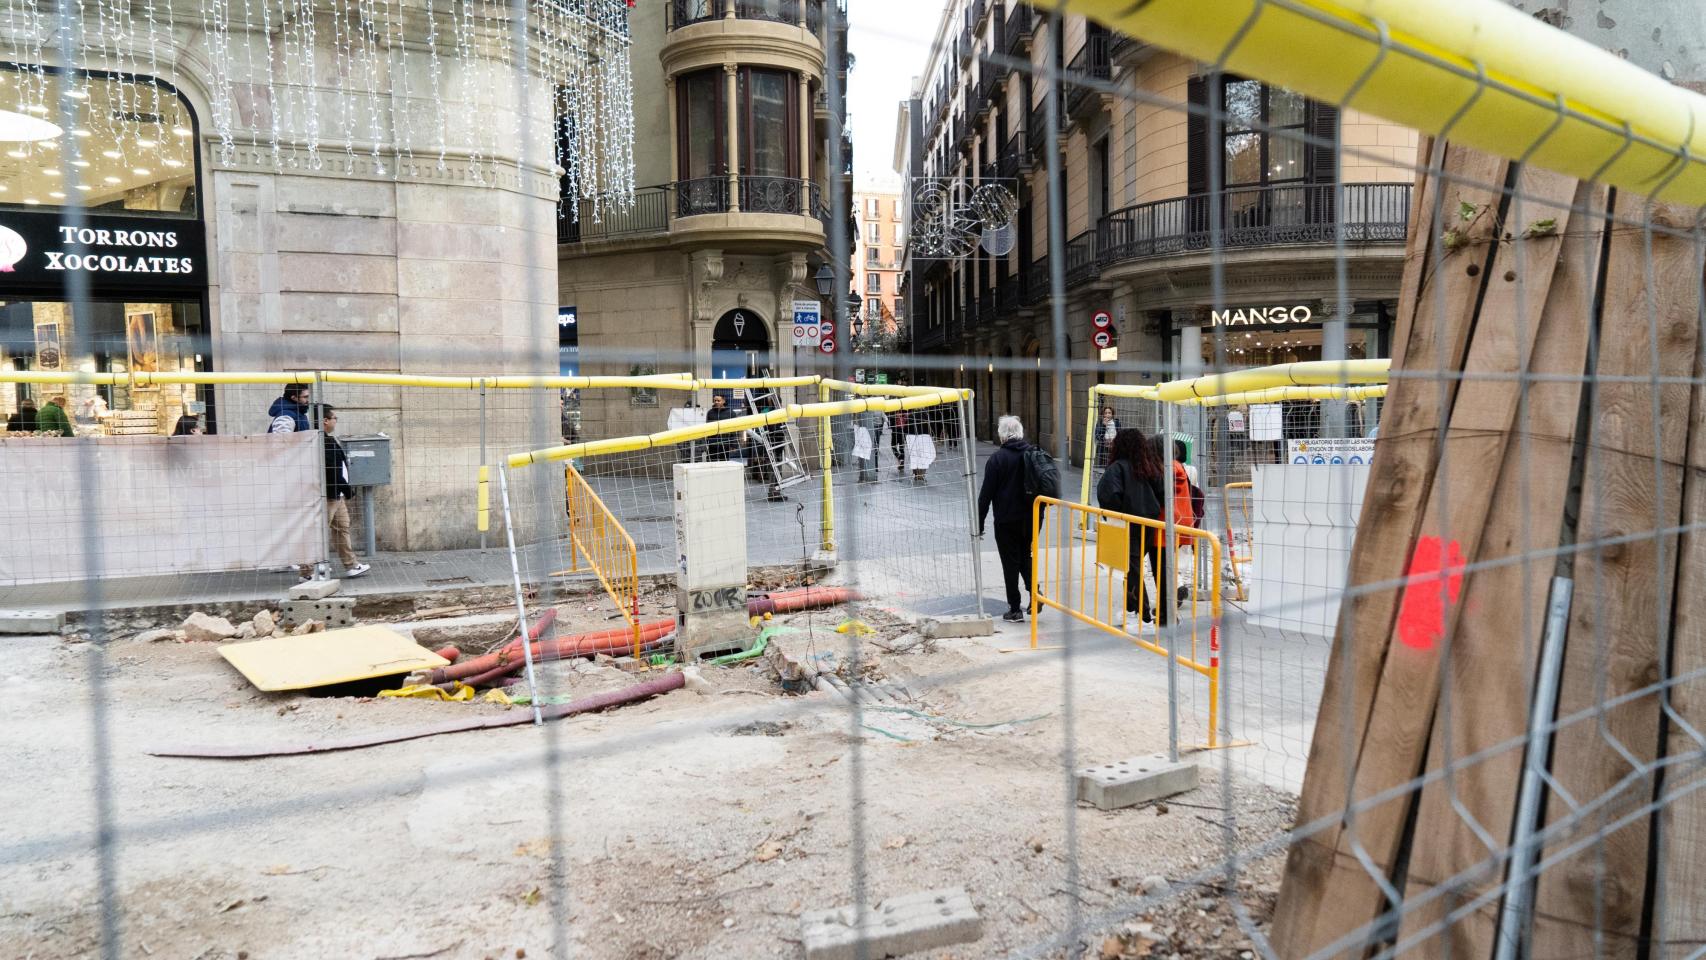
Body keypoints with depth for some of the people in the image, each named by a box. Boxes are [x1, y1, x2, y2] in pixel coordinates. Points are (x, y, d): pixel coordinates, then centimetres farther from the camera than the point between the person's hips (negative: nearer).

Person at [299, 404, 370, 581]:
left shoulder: (329, 439, 13)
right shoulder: (324, 442, -19)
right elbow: (332, 470, -22)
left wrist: (346, 488, 14)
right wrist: (347, 488, -14)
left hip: (336, 494, 11)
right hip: (327, 495, -11)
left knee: (342, 528, 15)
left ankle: (351, 566, 23)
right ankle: (307, 571, 1)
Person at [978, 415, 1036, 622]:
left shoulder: (997, 458, -12)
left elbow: (986, 493, -11)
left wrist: (979, 523, -5)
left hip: (1006, 521, -5)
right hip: (1030, 518, 5)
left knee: (1010, 562, 4)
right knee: (1025, 556, 21)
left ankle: (1015, 610, 7)